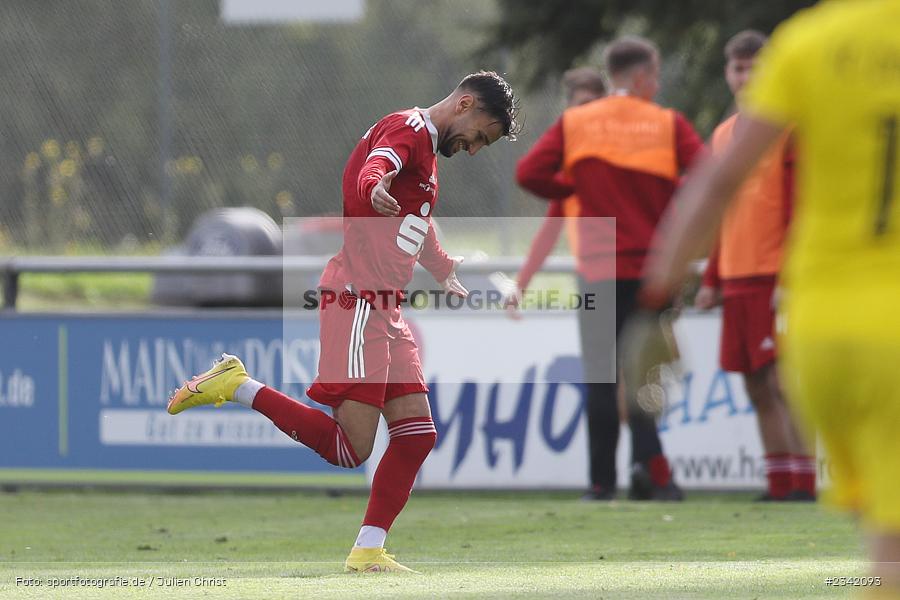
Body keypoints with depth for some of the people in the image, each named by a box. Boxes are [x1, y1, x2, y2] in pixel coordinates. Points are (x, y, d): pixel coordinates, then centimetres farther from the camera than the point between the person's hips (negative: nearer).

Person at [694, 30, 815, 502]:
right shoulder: (723, 134, 17)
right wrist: (712, 280, 19)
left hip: (777, 276, -7)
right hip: (736, 280, 7)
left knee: (781, 381, -12)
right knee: (756, 388, 6)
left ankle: (802, 482, -12)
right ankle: (779, 484, 9)